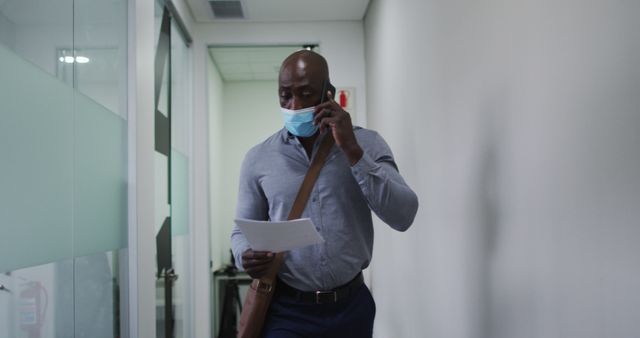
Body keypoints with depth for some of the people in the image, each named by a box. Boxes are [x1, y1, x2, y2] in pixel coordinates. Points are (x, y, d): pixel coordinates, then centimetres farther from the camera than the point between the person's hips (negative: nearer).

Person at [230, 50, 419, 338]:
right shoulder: (258, 158, 0)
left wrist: (352, 150, -18)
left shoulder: (366, 143, -3)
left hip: (351, 306, 1)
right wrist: (245, 257, -15)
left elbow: (403, 216, -12)